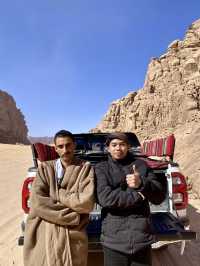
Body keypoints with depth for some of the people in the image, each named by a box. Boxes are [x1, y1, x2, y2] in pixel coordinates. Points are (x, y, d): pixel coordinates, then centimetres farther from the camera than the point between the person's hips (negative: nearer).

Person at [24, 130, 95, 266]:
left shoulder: (85, 168, -4)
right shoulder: (45, 168, 1)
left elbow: (87, 203, -14)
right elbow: (37, 202, -10)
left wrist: (57, 194, -8)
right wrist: (72, 216, -13)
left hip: (73, 238, -1)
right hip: (44, 237, 2)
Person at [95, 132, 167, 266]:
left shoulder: (141, 165, 4)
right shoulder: (101, 168, -1)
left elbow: (160, 195, 1)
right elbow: (105, 198, -16)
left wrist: (141, 184, -18)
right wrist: (138, 195, -12)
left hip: (141, 237, 2)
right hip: (114, 239, -1)